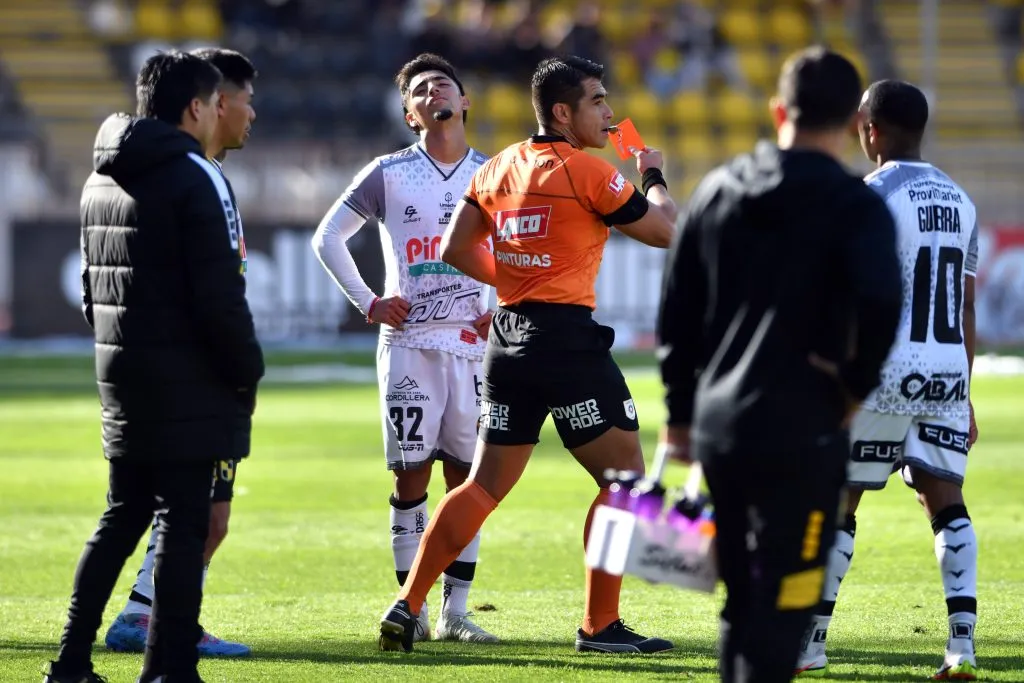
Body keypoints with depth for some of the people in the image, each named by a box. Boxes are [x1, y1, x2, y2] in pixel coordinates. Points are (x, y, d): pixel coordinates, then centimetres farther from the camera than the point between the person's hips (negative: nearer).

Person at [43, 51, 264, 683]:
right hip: (187, 381, -8)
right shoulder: (194, 179, -13)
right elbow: (220, 295, -17)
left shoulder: (101, 181, 13)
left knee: (122, 517, 15)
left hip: (122, 374, 8)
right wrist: (247, 371, -7)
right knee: (183, 523, -4)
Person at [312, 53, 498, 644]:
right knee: (411, 477, -3)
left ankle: (455, 611, 5)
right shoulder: (389, 174, 2)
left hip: (472, 344, 2)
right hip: (408, 343, -2)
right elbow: (329, 238, 7)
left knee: (468, 477, 0)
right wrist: (368, 302, 0)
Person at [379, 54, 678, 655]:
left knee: (485, 485, 12)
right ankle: (600, 625, 1)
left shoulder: (498, 170, 10)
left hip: (509, 336, 7)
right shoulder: (587, 171, -10)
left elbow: (456, 250, 13)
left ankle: (408, 605, 6)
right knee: (624, 476, 3)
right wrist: (655, 177, 15)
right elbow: (664, 232, -2)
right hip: (567, 337, -7)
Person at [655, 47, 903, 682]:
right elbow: (880, 303, -24)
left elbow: (677, 314, 12)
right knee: (781, 610, -4)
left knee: (742, 602, 17)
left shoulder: (717, 190, 10)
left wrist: (681, 413, 20)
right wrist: (855, 385, -7)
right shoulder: (854, 206, -8)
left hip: (717, 428, 6)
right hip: (801, 433, -6)